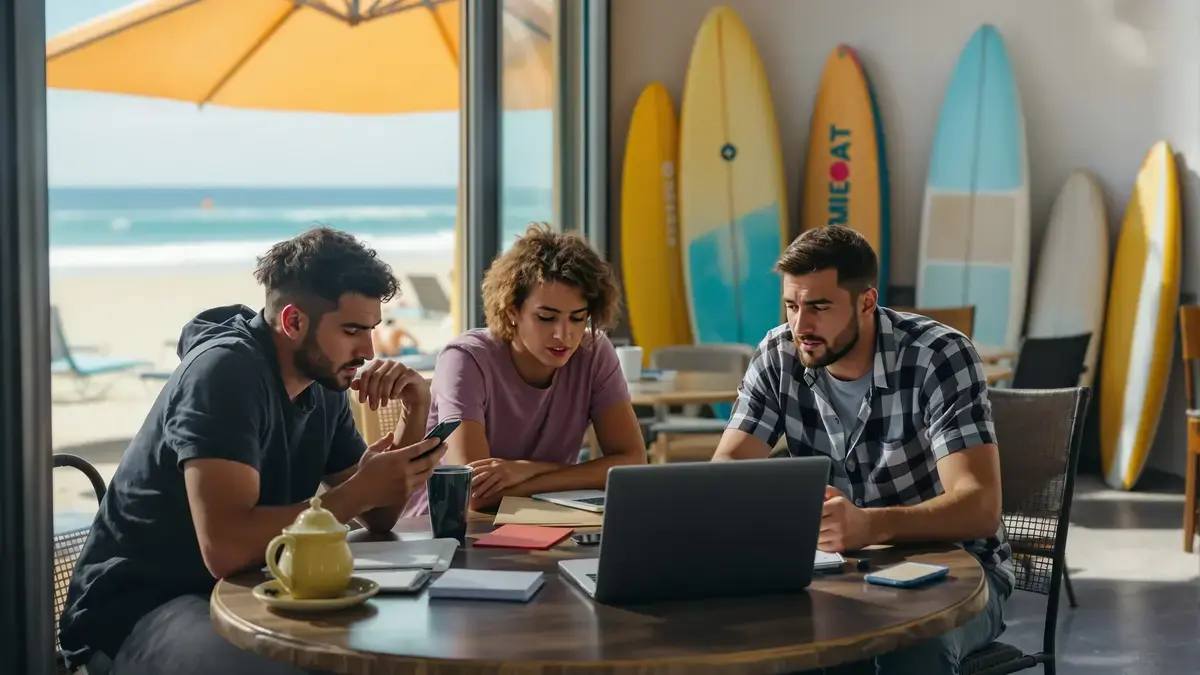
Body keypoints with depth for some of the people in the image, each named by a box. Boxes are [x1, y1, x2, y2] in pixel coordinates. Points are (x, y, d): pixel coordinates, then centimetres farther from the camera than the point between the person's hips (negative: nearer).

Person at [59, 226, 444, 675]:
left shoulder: (324, 382, 4)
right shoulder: (227, 370, -21)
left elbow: (379, 517, 10)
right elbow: (225, 547, -33)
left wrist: (416, 413, -5)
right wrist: (361, 490, -26)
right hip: (136, 611, -8)